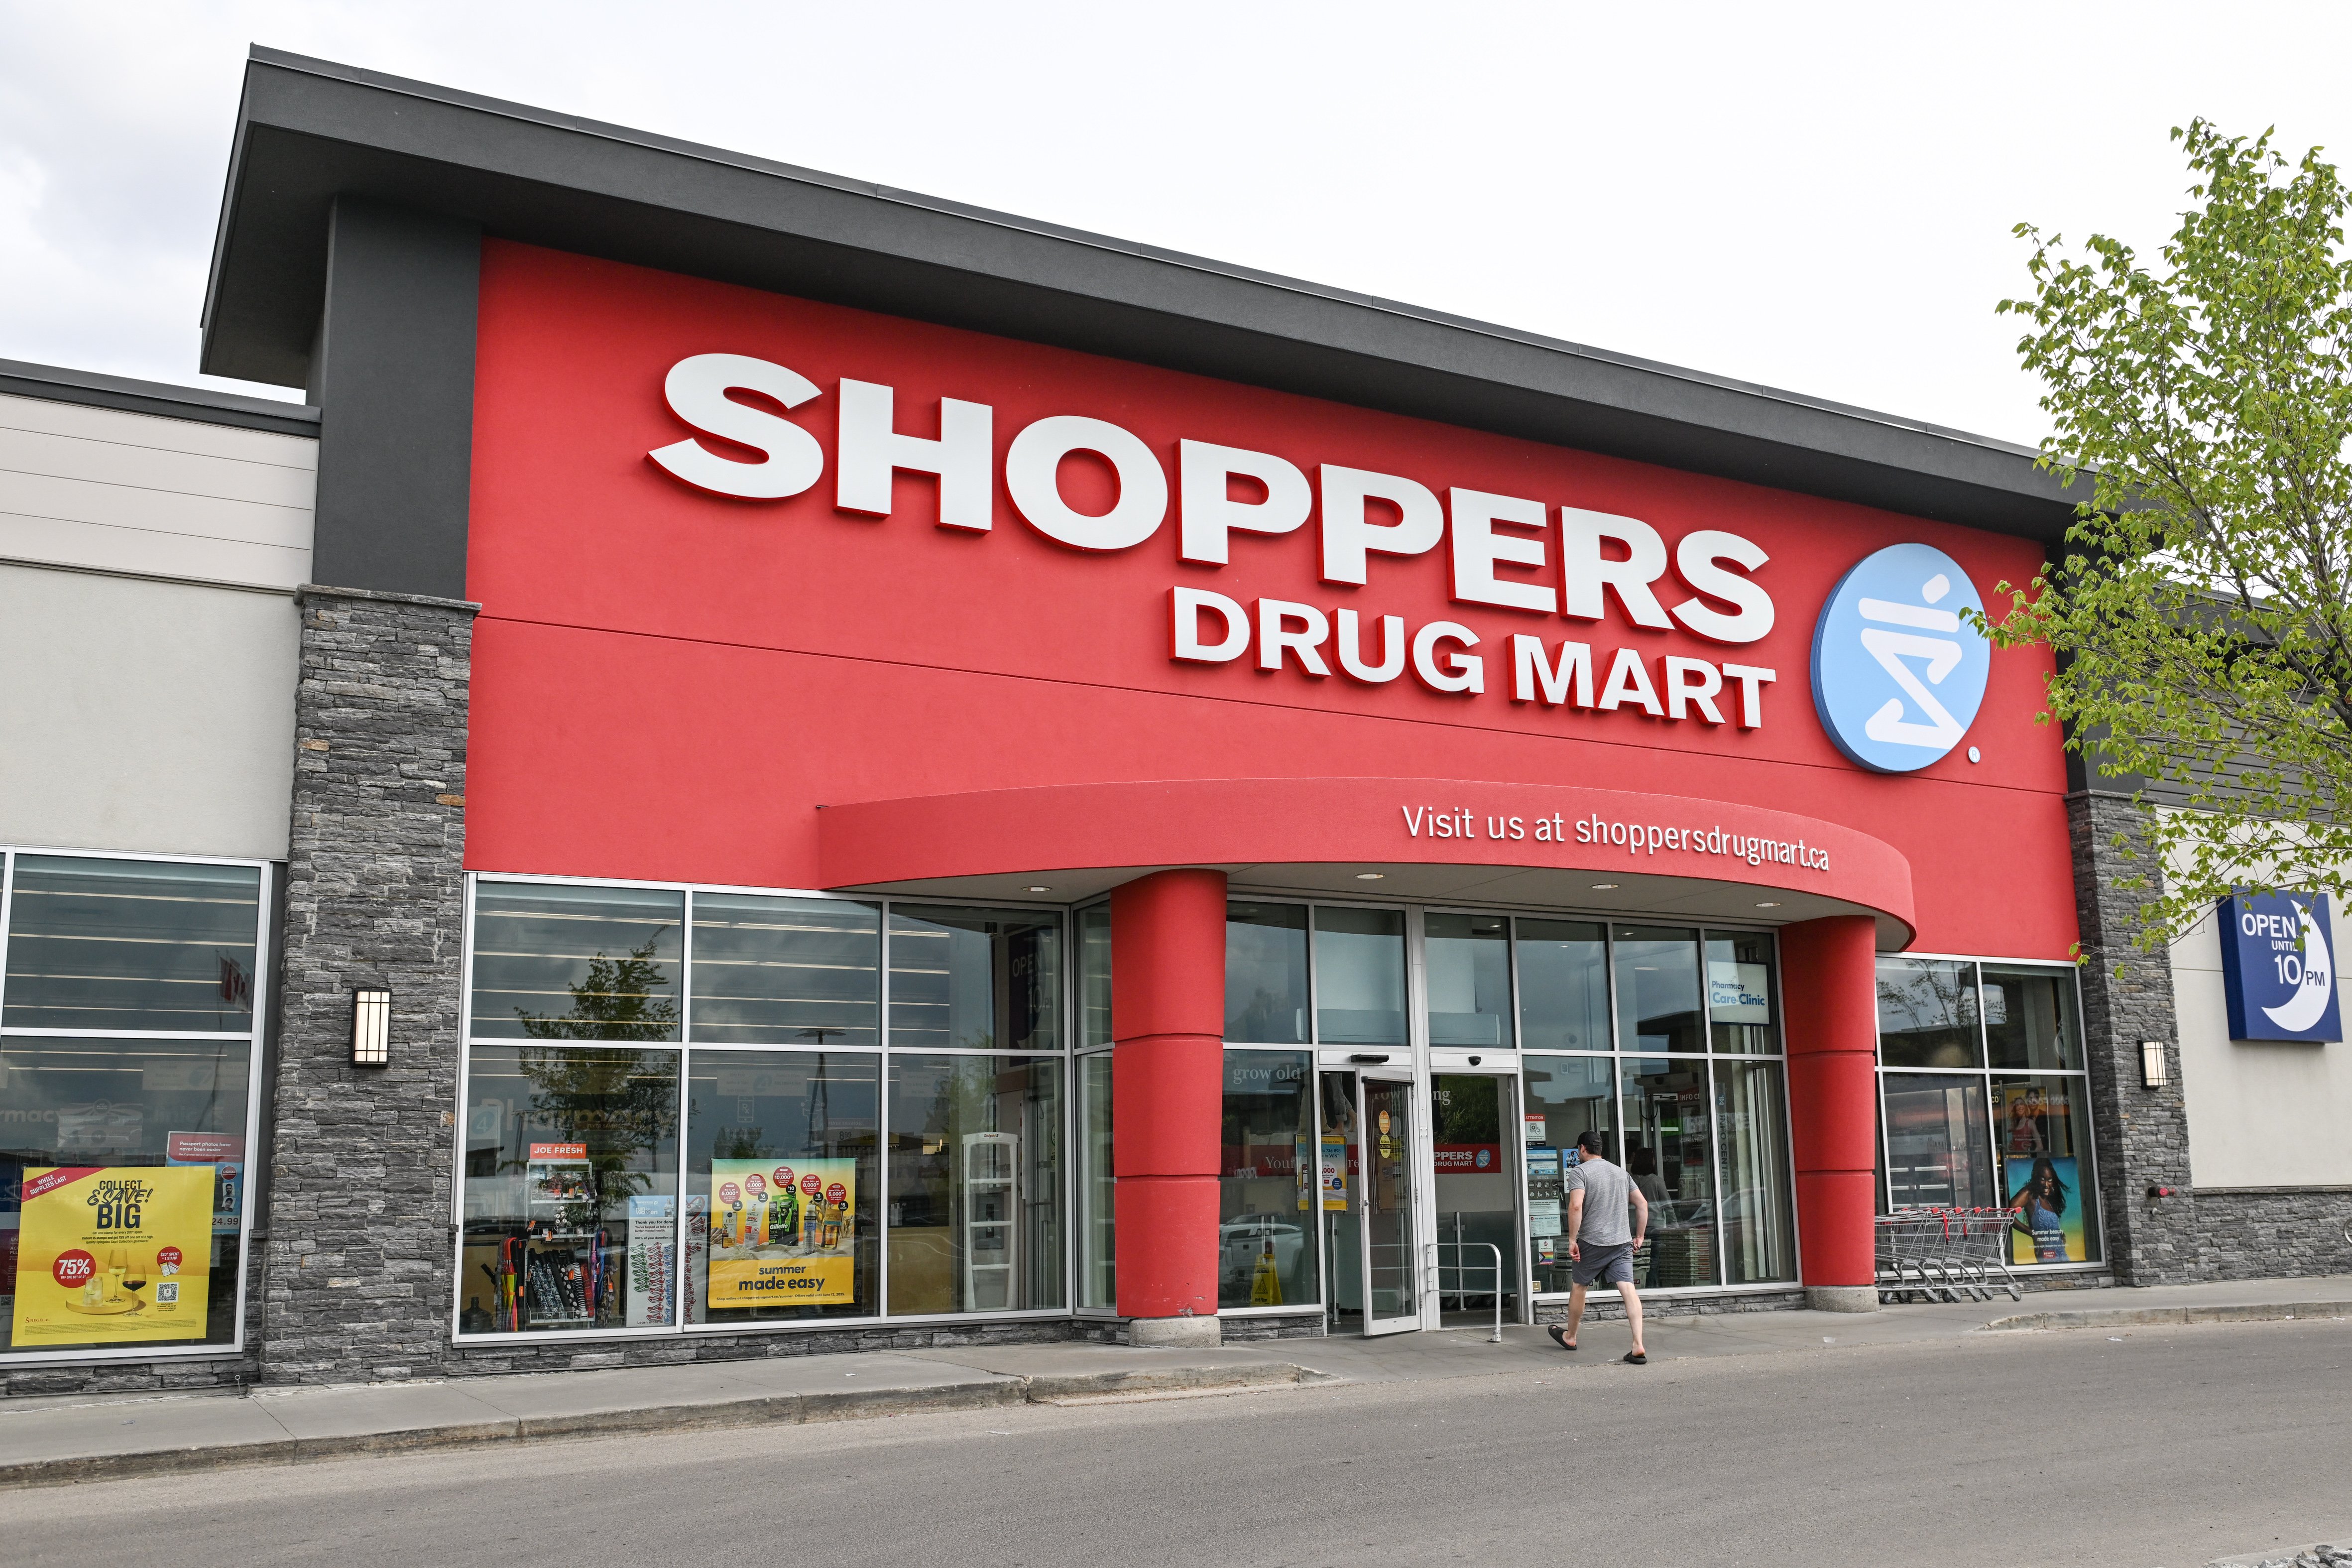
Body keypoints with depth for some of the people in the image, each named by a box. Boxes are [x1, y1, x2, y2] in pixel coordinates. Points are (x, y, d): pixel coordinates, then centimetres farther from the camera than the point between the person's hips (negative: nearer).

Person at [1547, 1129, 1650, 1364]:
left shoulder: (1579, 1171, -5)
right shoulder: (1621, 1173, 15)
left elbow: (1576, 1206, -18)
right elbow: (1642, 1204, 15)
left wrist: (1572, 1240, -14)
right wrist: (1639, 1236, 20)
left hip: (1592, 1241, -4)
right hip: (1622, 1241, 4)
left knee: (1578, 1286, 15)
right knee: (1629, 1289, -5)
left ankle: (1570, 1337, 31)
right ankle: (1638, 1347, -16)